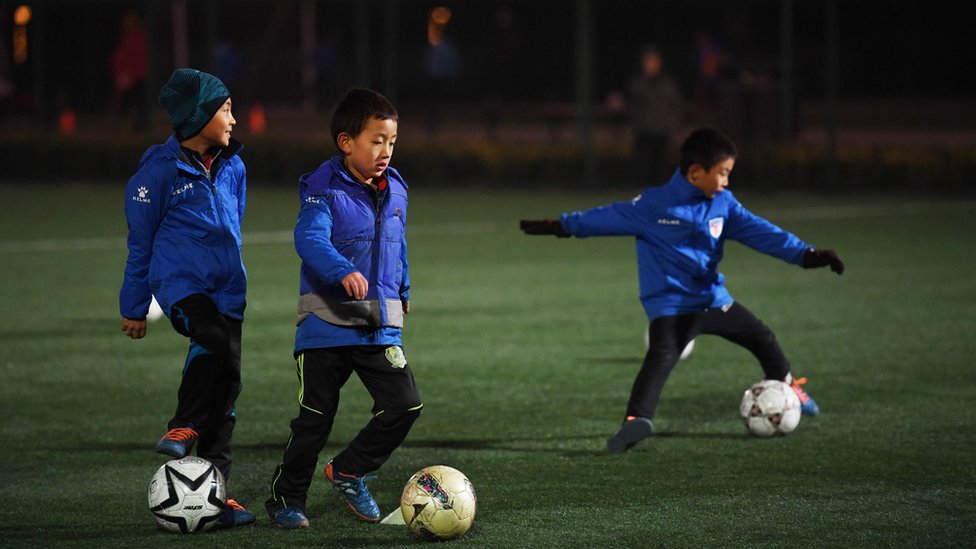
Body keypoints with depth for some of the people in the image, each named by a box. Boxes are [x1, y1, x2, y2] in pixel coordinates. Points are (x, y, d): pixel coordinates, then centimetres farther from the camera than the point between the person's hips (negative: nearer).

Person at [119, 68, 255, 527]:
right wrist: (134, 308, 5)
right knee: (213, 336, -35)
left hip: (226, 288, 6)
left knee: (227, 379, 4)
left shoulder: (232, 167, 9)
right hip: (180, 282, -6)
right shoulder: (161, 171, -8)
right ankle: (183, 427, -16)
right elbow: (140, 243, 0)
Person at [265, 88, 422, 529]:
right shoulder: (324, 189, -12)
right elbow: (309, 238, -28)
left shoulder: (395, 190, 8)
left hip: (381, 327, 5)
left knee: (404, 404, -5)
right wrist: (343, 271, -44)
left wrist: (402, 292, 34)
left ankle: (349, 472, 16)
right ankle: (285, 498, 20)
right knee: (315, 417, 2)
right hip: (328, 323, -5)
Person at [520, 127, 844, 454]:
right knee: (661, 356, -29)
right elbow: (610, 217, -5)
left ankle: (787, 388, 46)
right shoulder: (655, 205, -14)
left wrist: (805, 254, -6)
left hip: (713, 298, 6)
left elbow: (758, 231, 1)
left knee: (762, 338, 20)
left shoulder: (723, 203, 1)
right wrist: (563, 227, -1)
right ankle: (637, 420, -39)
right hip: (671, 303, -6)